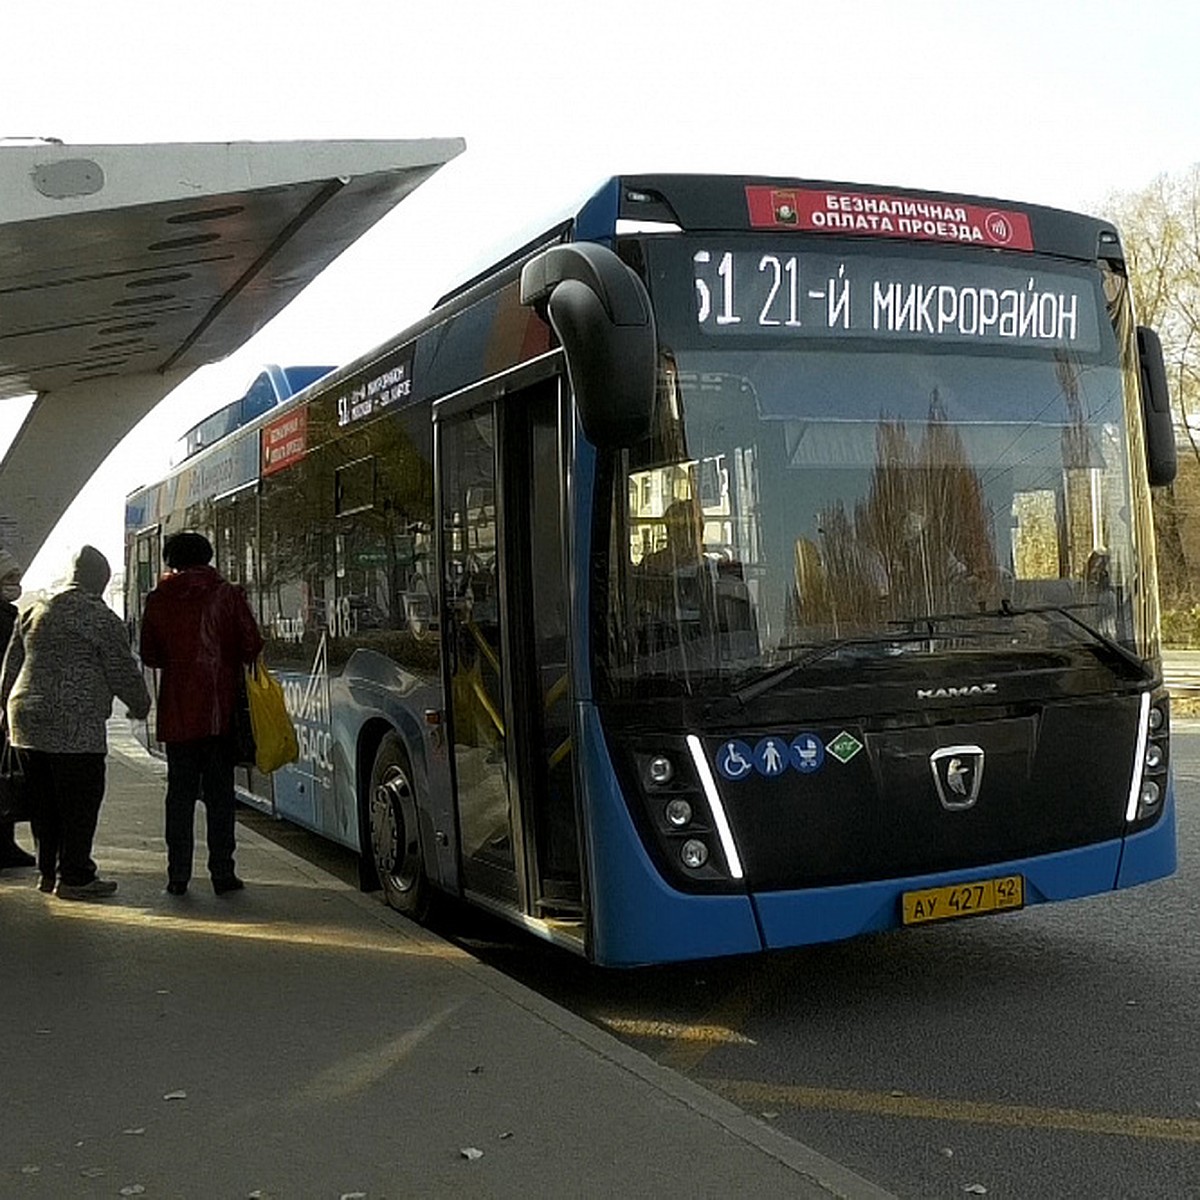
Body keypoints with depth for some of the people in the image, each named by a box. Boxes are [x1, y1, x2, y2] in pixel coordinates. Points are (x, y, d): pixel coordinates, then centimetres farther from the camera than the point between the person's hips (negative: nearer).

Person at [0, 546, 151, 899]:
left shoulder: (34, 612, 14)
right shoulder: (101, 618, -7)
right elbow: (123, 673, -5)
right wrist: (141, 706, 11)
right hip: (76, 728, -7)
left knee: (45, 801, 14)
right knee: (80, 801, 0)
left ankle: (48, 871, 22)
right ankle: (73, 876, 2)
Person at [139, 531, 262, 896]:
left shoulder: (158, 600, 1)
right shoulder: (227, 594, -4)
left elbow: (150, 656, 6)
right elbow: (252, 646, -6)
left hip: (177, 711, 1)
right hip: (220, 709, -1)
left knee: (180, 793, 9)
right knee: (220, 793, 5)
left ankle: (178, 875, 8)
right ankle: (222, 872, 4)